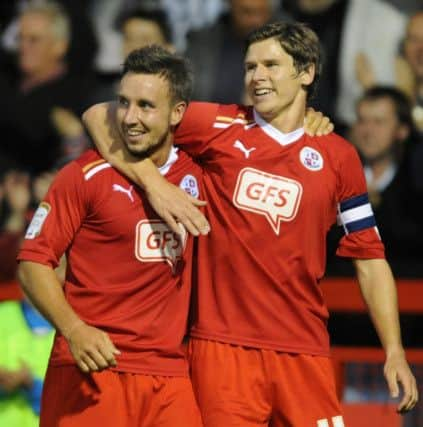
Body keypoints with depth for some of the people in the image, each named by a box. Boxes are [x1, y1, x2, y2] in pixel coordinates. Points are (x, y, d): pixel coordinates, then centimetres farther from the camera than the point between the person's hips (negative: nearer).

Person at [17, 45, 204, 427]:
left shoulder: (194, 173, 8)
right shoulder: (87, 176, -4)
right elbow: (33, 262, -5)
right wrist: (74, 330, -19)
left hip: (169, 377, 4)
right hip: (92, 368, -4)